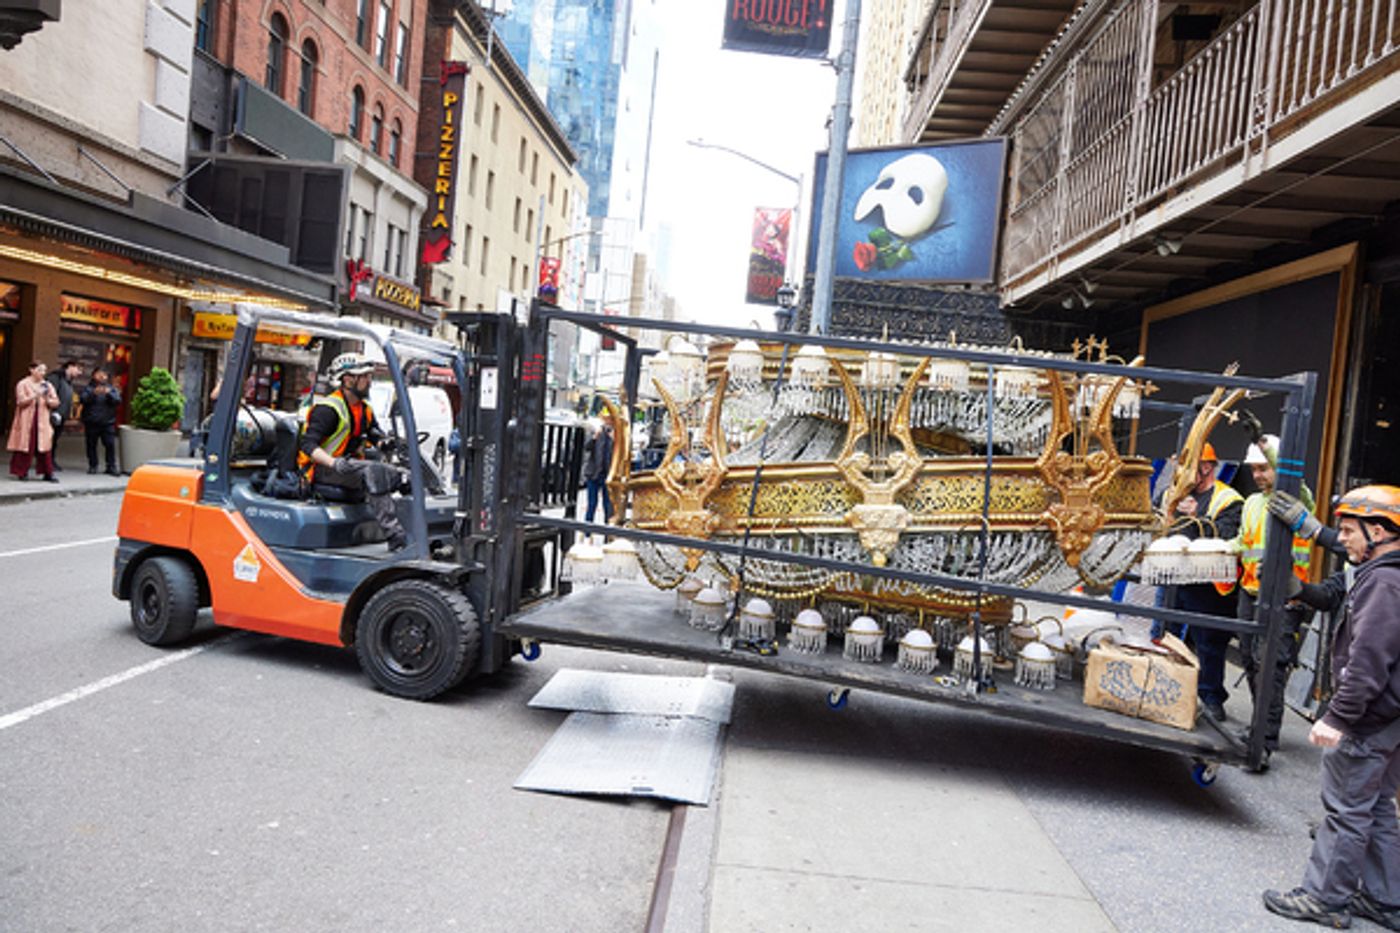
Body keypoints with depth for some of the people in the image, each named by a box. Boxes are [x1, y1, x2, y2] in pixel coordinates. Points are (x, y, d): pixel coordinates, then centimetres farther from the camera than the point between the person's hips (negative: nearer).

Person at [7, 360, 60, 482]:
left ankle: (48, 473, -3)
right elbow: (20, 401, -11)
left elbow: (56, 402, 7)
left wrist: (48, 399, -13)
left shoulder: (47, 385, 12)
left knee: (45, 446, -3)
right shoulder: (23, 384, 0)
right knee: (25, 446, -1)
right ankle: (21, 472, 9)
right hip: (26, 421, -3)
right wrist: (35, 395, -23)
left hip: (43, 421, 3)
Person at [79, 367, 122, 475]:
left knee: (110, 444, -5)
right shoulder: (89, 388, 6)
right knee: (91, 445, 5)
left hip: (107, 422, 0)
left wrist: (109, 393, -21)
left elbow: (118, 401, -4)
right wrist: (94, 393, -25)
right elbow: (82, 399, -9)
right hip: (91, 422, 0)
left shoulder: (112, 388, 9)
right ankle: (92, 466, 16)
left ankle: (111, 467, -1)